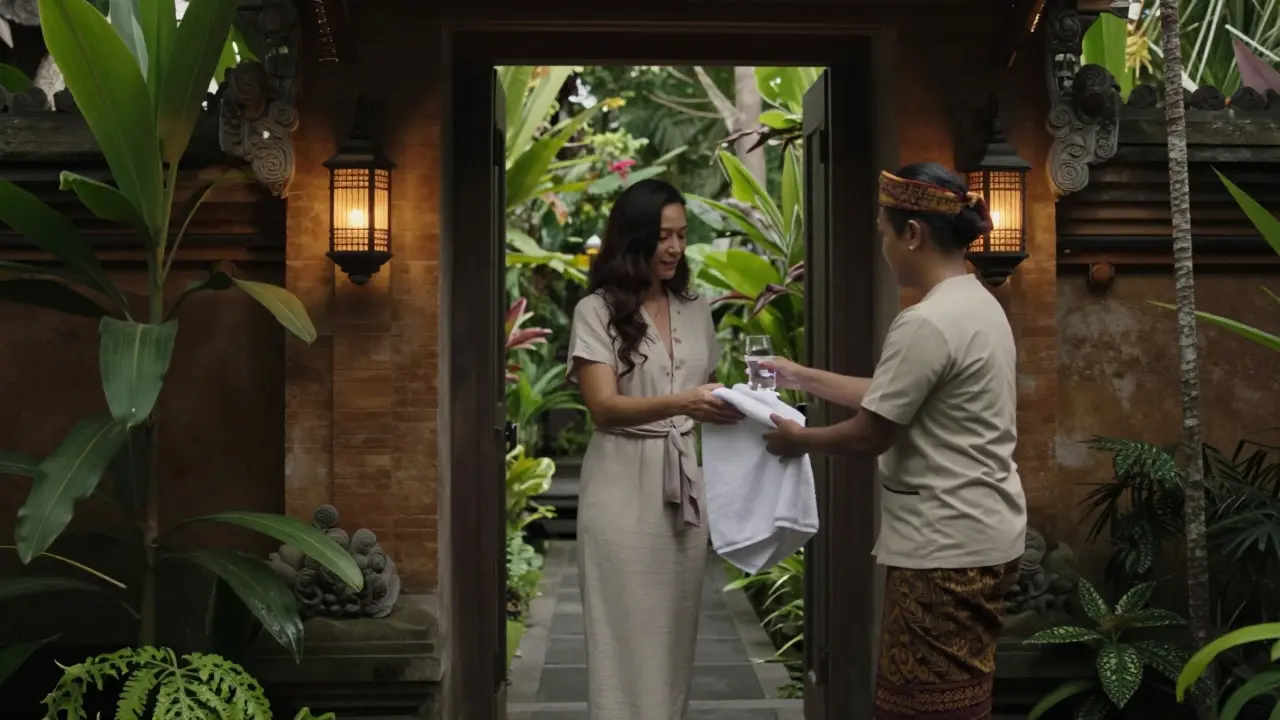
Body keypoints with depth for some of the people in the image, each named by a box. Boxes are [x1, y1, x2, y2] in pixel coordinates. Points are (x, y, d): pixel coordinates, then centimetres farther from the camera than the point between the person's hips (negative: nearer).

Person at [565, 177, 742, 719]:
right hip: (624, 486, -5)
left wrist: (734, 404, -1)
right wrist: (680, 403, -31)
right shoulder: (597, 309, -5)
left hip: (686, 483, 5)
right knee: (629, 630, 0)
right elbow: (604, 407, -16)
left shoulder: (696, 311, 12)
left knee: (675, 625, 10)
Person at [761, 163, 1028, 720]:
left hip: (947, 546, -10)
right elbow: (889, 396, 17)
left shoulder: (926, 324, -21)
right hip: (978, 536, 10)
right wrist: (802, 377, 21)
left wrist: (798, 440, 4)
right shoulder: (978, 304, 10)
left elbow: (871, 432, -14)